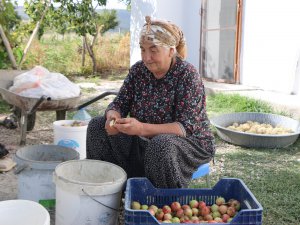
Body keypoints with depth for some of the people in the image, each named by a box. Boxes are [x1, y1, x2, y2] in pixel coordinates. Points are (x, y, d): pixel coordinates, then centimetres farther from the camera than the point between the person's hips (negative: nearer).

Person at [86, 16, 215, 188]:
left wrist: (142, 128, -39)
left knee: (161, 144, -39)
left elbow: (186, 127, -26)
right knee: (97, 125, -6)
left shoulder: (187, 75, -19)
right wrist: (113, 117, -26)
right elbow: (119, 104, 1)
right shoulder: (138, 70, -2)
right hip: (148, 140, 6)